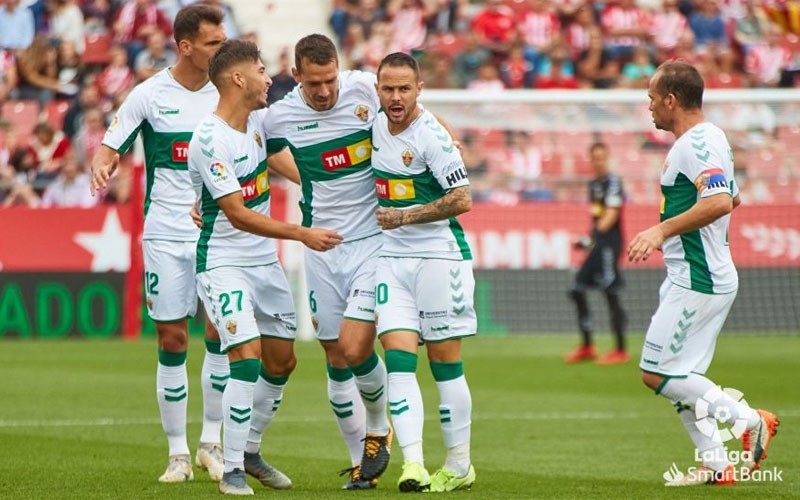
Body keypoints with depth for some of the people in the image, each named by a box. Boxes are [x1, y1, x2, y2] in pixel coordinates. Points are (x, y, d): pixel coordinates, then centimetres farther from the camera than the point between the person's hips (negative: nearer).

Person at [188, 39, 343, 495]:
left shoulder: (257, 121, 3)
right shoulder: (209, 141, -21)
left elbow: (275, 164, 27)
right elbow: (239, 216, -24)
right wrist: (302, 234, -26)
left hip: (266, 261, 8)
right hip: (224, 263, -8)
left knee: (282, 361, 10)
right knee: (247, 354, -19)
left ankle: (249, 451, 28)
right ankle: (232, 470, -12)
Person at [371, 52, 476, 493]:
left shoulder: (430, 135, -14)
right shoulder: (375, 126, 7)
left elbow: (462, 199, -17)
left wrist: (404, 217, -16)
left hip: (440, 256, -6)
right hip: (391, 259, 6)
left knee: (445, 365, 0)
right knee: (398, 359, -9)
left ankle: (459, 466, 10)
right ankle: (412, 463, -14)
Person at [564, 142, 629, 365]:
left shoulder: (613, 181, -9)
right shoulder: (594, 184, 16)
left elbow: (611, 213, -20)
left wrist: (595, 235, -31)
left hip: (610, 242, -9)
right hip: (598, 245, 9)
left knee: (611, 294, -9)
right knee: (577, 290, 9)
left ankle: (621, 351, -5)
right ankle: (587, 347, 17)